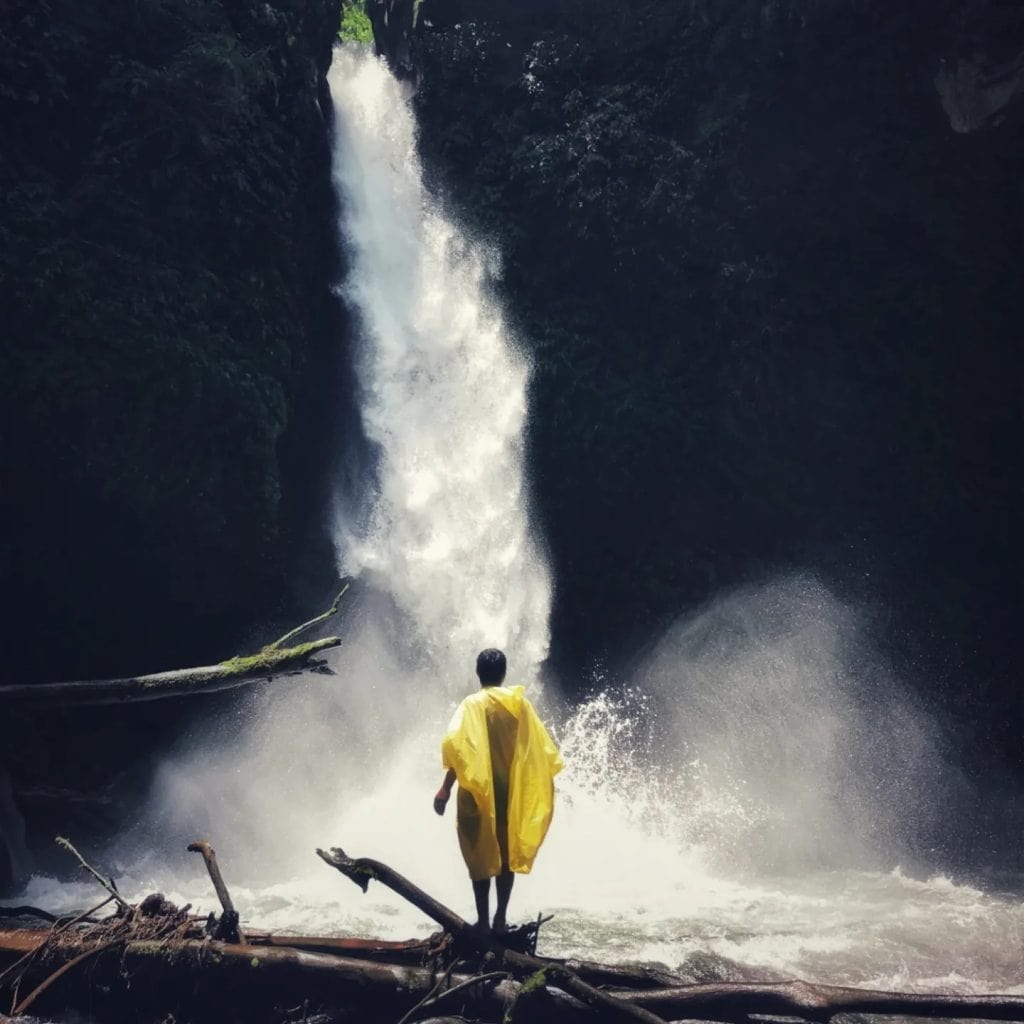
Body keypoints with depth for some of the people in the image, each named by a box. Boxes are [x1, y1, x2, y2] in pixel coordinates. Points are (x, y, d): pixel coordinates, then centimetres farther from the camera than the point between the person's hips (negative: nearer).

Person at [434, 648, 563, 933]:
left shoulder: (473, 704, -8)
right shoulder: (520, 703, 2)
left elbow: (458, 747, -19)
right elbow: (541, 748, 4)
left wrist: (446, 788, -18)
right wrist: (539, 785, 16)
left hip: (479, 792, -3)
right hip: (511, 791, 3)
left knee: (480, 855, 5)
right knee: (507, 853, 12)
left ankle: (483, 921, 5)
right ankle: (500, 918, 15)